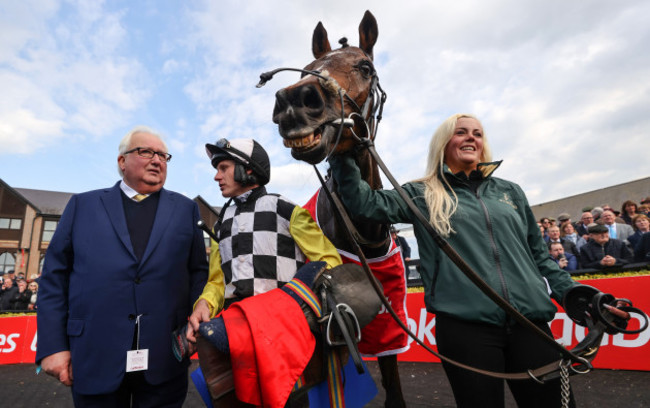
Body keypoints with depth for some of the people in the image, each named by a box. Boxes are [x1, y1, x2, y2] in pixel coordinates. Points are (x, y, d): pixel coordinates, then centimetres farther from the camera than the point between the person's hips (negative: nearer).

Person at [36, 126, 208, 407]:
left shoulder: (185, 209, 7)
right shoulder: (83, 205, 7)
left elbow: (198, 271, 5)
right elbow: (54, 276, 5)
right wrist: (52, 345, 0)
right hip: (94, 359, 1)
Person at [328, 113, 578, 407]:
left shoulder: (510, 192, 15)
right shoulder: (422, 195, 5)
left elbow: (539, 256, 20)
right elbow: (365, 203, -9)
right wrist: (342, 153, -16)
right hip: (465, 325, -3)